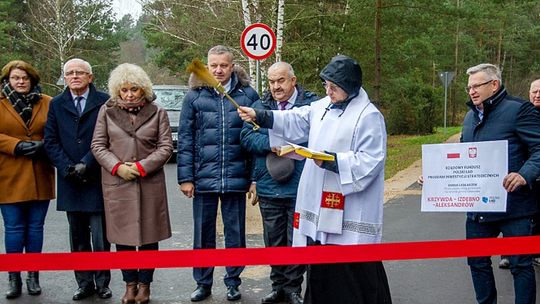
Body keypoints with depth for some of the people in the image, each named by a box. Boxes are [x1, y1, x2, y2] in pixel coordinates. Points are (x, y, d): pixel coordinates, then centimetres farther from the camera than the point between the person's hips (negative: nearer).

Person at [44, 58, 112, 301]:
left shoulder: (104, 102, -1)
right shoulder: (56, 105, 11)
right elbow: (50, 141, 6)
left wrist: (86, 164, -13)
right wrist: (68, 168, -6)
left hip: (97, 180, -3)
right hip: (70, 181, 4)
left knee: (100, 237, 0)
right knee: (78, 238, 10)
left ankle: (102, 283, 12)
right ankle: (84, 283, 20)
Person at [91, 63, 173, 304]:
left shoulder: (157, 112, 3)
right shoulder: (106, 111, 5)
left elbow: (166, 146, 0)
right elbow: (98, 145, 4)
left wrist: (142, 166, -11)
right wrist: (117, 166, -10)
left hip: (150, 183, -1)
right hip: (117, 183, 1)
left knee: (149, 234, 4)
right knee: (122, 234, 6)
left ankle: (144, 283, 18)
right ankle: (130, 283, 20)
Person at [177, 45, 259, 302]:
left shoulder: (248, 94, 0)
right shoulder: (195, 96, 2)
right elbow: (185, 139, 1)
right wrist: (185, 177, -3)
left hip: (236, 176, -1)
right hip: (204, 177, 1)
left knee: (235, 232, 10)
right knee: (203, 233, 11)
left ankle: (233, 282, 25)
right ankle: (203, 283, 25)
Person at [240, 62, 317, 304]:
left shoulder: (313, 105, -1)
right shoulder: (259, 106, 9)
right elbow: (246, 137, 0)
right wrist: (273, 144, -16)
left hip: (300, 189, -3)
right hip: (268, 188, 3)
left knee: (296, 242, 6)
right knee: (274, 242, 13)